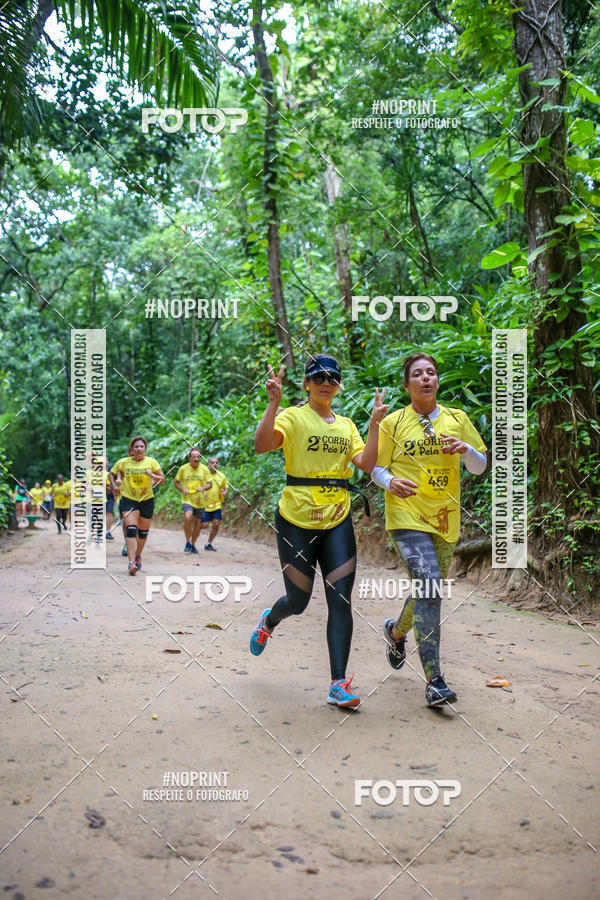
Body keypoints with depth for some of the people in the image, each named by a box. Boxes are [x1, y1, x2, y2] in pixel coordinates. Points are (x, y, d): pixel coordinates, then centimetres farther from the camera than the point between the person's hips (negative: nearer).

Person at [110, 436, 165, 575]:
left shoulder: (151, 462, -3)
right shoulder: (123, 462, -2)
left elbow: (162, 480, -2)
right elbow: (112, 473, 17)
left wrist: (152, 476, -20)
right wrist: (114, 485, 0)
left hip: (147, 500, 2)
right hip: (128, 499, -2)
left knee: (143, 532, 11)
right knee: (131, 529, -17)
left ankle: (138, 556, 37)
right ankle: (131, 562, -20)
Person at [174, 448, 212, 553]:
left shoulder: (204, 469, -1)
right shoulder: (183, 468, -3)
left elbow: (209, 484, 3)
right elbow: (175, 482, 7)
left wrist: (202, 488, -19)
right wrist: (182, 490, -11)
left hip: (199, 500, 2)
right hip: (187, 499, -2)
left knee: (198, 523, 9)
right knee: (187, 518, -25)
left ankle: (193, 545, 28)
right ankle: (187, 543, -10)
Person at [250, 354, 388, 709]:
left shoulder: (347, 425, 14)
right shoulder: (293, 416, -2)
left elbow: (367, 464, 1)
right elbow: (262, 444, -20)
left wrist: (375, 423, -4)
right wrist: (274, 402, -26)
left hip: (338, 520, 4)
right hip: (297, 519, -4)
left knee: (341, 600, -4)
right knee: (298, 601, 6)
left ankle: (339, 684, 1)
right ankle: (269, 621, 42)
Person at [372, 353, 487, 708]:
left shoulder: (457, 419, 8)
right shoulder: (393, 423, 1)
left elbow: (480, 467, 11)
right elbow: (376, 467, 4)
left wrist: (466, 450, -11)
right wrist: (391, 481, -18)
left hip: (445, 519, 4)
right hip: (408, 517, -4)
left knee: (430, 591, 15)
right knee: (429, 586, -20)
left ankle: (397, 630, 48)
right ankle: (434, 680, -17)